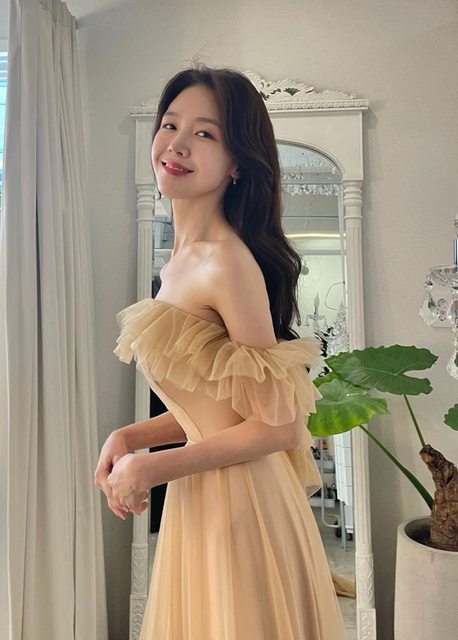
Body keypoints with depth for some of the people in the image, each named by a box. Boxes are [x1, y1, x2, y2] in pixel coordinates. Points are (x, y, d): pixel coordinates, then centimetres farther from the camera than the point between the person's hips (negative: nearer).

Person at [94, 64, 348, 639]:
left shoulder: (228, 262, -22)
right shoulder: (181, 259, 4)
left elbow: (279, 424, -19)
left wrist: (152, 467, -14)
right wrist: (129, 436, -1)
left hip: (241, 503, -8)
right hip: (197, 504, 8)